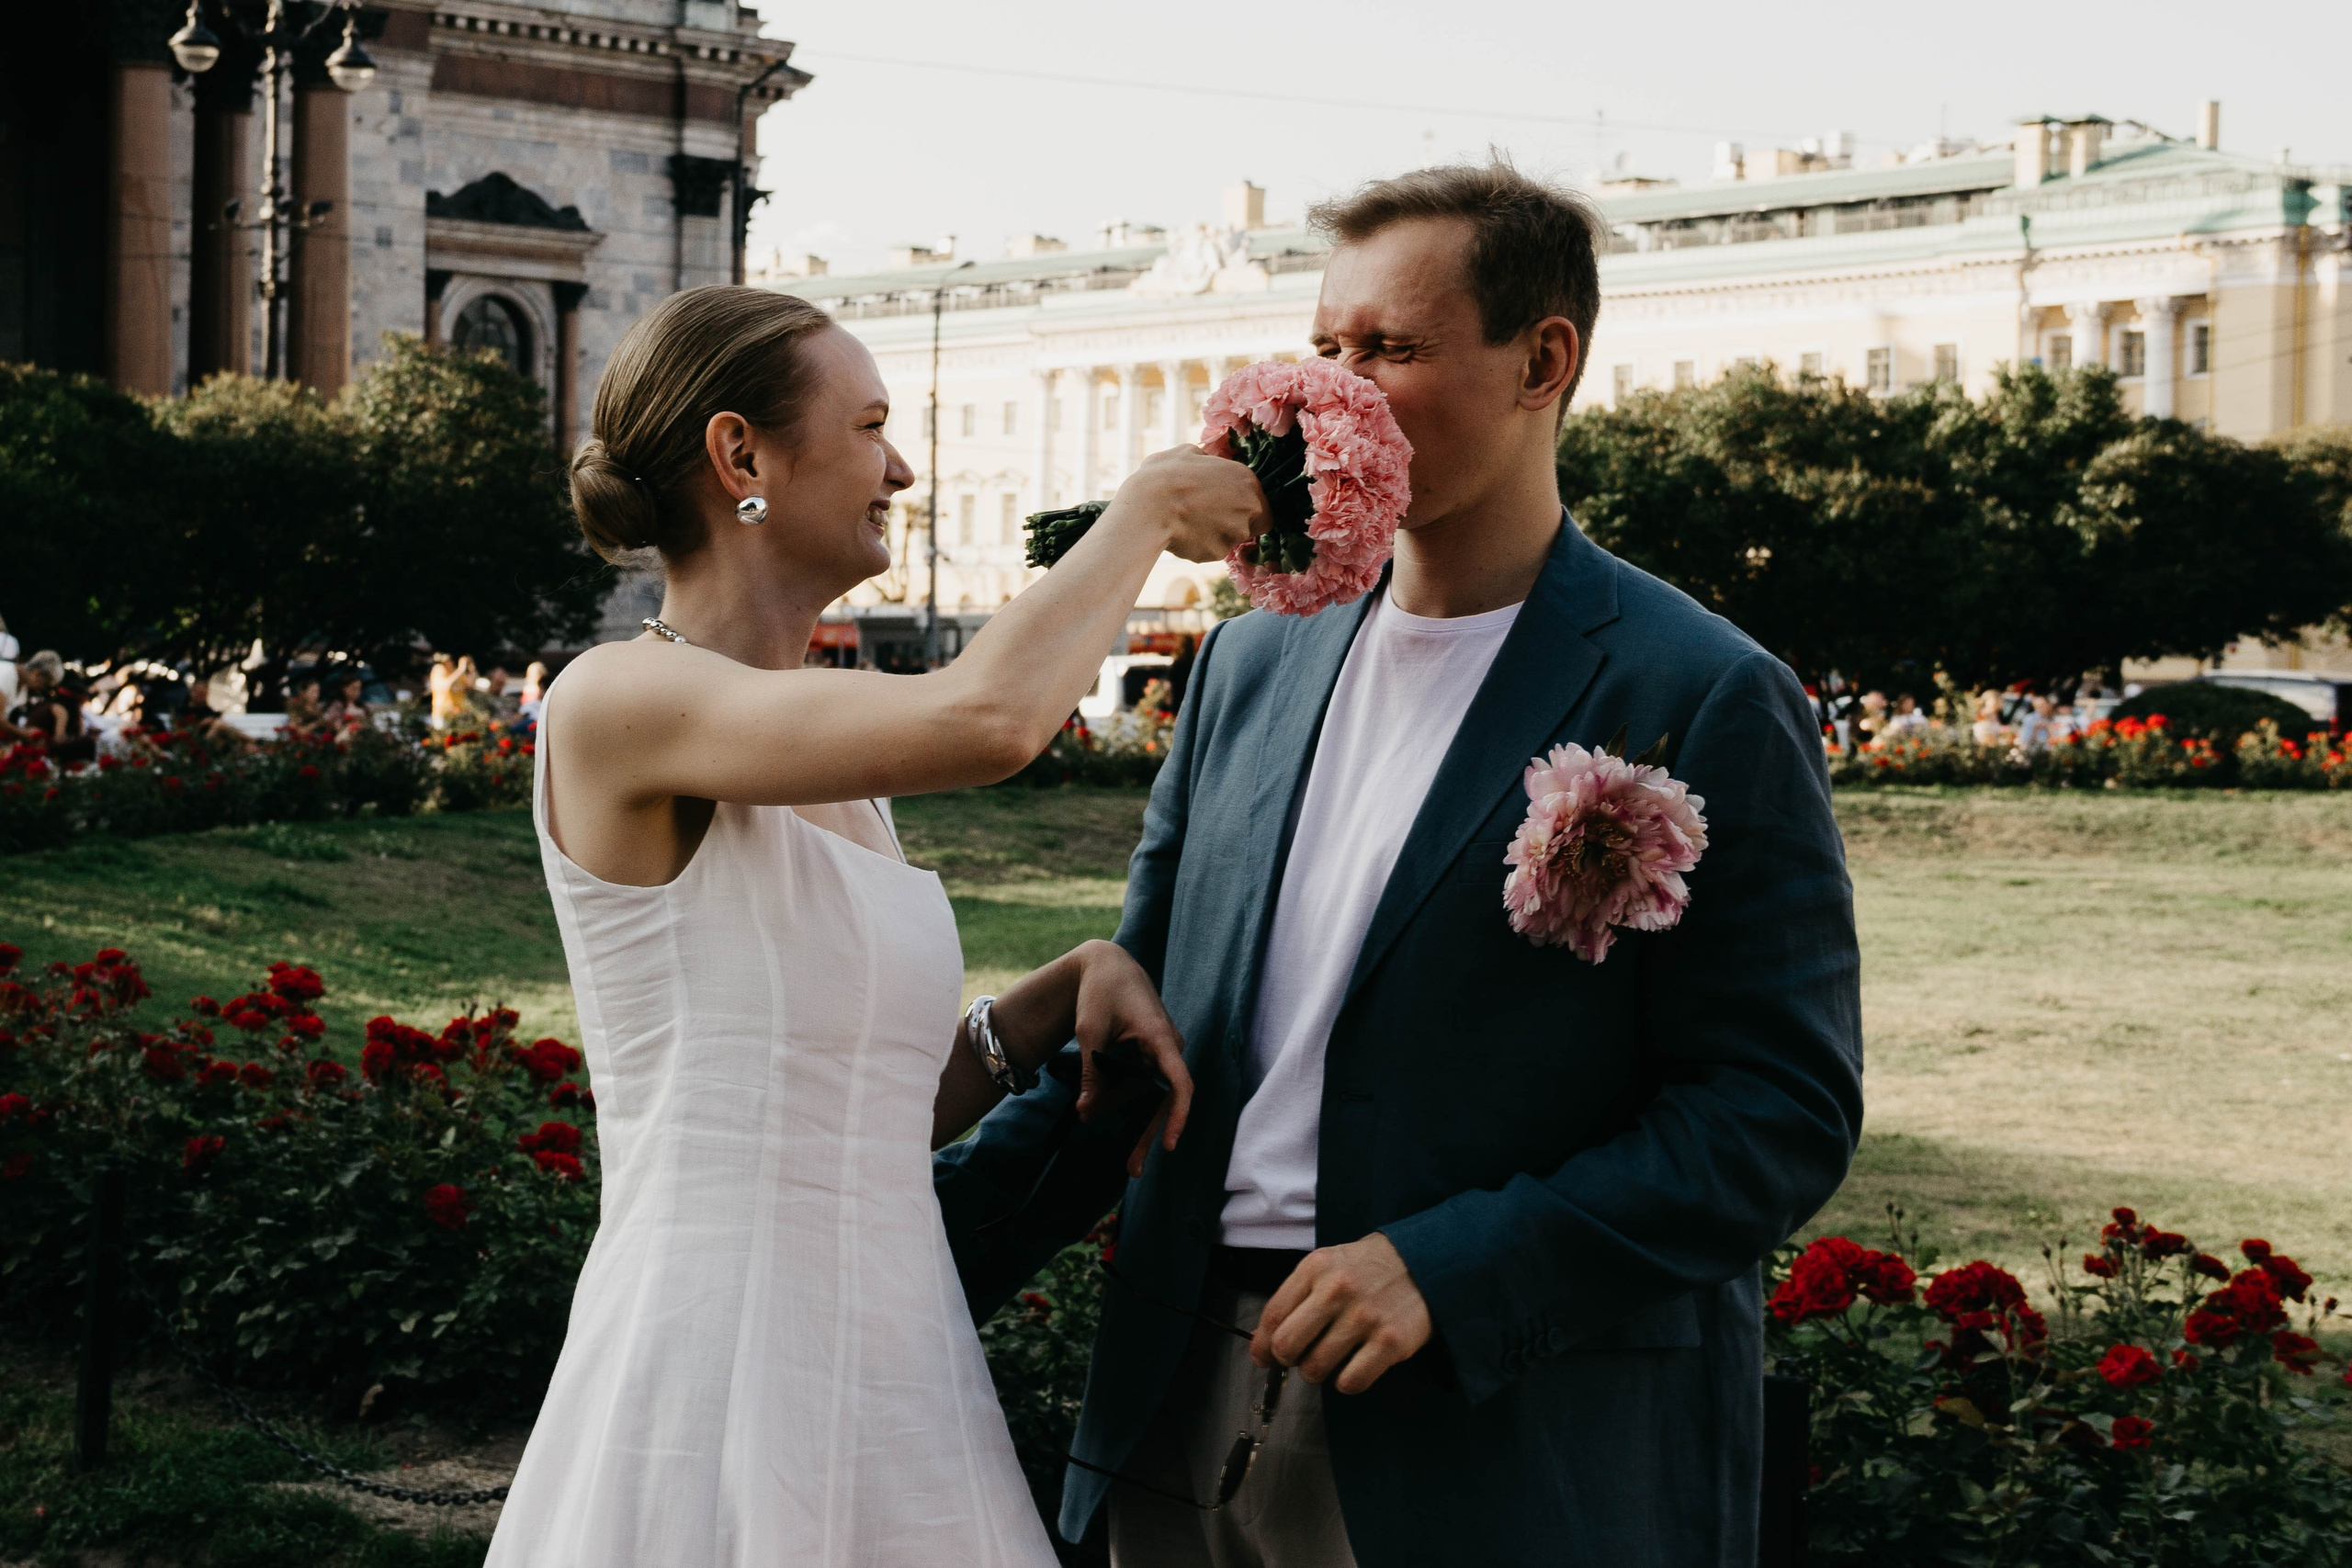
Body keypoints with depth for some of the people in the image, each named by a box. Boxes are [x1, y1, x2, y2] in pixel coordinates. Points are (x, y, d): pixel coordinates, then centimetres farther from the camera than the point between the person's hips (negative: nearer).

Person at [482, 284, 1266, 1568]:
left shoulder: (831, 764, 13)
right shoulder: (617, 704, -12)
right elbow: (984, 720, -26)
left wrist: (1073, 984, 0)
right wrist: (1150, 505, -10)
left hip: (894, 1370, 8)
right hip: (720, 1385, -8)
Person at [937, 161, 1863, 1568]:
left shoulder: (1704, 701, -9)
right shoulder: (1253, 664, 10)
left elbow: (1784, 1114, -12)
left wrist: (1449, 1270, -20)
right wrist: (924, 1246, 0)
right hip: (1193, 1421, 6)